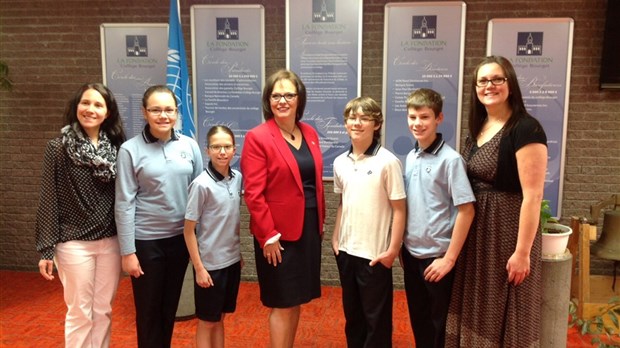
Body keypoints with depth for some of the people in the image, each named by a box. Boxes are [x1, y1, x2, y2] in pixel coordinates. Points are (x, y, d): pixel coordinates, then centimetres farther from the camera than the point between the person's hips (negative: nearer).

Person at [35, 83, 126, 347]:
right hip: (74, 244, -3)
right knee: (80, 312, 8)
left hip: (111, 242, 3)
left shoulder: (116, 148, 2)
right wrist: (46, 250, -7)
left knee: (103, 310, 14)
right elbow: (48, 201, -6)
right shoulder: (57, 148, -6)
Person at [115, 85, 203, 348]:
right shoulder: (130, 150, -9)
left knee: (170, 305, 18)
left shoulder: (189, 145, -1)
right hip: (146, 240, -3)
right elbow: (124, 204, -8)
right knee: (149, 309, 13)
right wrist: (128, 251, -9)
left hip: (180, 237, 3)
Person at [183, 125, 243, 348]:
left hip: (232, 260, 5)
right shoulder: (201, 184, -18)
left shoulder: (237, 178, -1)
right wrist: (199, 268, -13)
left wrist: (238, 252, 12)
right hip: (210, 263, -5)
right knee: (207, 321, 11)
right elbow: (189, 230, -13)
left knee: (220, 318, 19)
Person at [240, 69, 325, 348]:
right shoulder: (257, 137, -11)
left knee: (295, 300, 17)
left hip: (308, 227, 6)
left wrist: (320, 223, 11)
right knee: (282, 304, 4)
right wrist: (268, 235, -16)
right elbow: (253, 194, -14)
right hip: (278, 232, -6)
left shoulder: (310, 133, 8)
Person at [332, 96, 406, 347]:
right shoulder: (340, 162, 4)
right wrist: (335, 237, 9)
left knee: (376, 318, 9)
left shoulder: (387, 162, -13)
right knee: (352, 314, 20)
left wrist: (393, 250, -12)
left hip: (375, 253, -5)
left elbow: (399, 209, -11)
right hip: (346, 250, 5)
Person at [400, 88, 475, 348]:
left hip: (436, 256, -5)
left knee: (440, 326, 11)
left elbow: (466, 211, -16)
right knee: (418, 321, 18)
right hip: (411, 254, 6)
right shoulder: (410, 157, 5)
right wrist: (402, 247, 10)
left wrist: (449, 258, -15)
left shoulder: (451, 160, -14)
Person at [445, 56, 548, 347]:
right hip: (475, 233, 7)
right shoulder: (477, 130, 8)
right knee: (477, 311, 19)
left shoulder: (525, 129, -15)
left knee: (506, 318, 9)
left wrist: (523, 251, -20)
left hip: (509, 232, -7)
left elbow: (533, 196, -19)